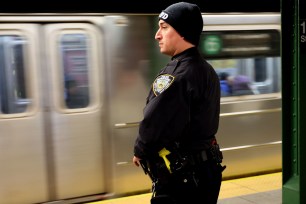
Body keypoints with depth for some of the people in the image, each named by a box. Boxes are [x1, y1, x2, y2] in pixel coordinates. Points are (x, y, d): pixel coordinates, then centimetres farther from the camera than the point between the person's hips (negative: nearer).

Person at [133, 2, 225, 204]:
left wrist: (140, 151, -2)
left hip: (180, 178, -10)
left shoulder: (176, 75, -22)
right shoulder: (207, 71, 10)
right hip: (206, 170, 10)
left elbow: (153, 122, -22)